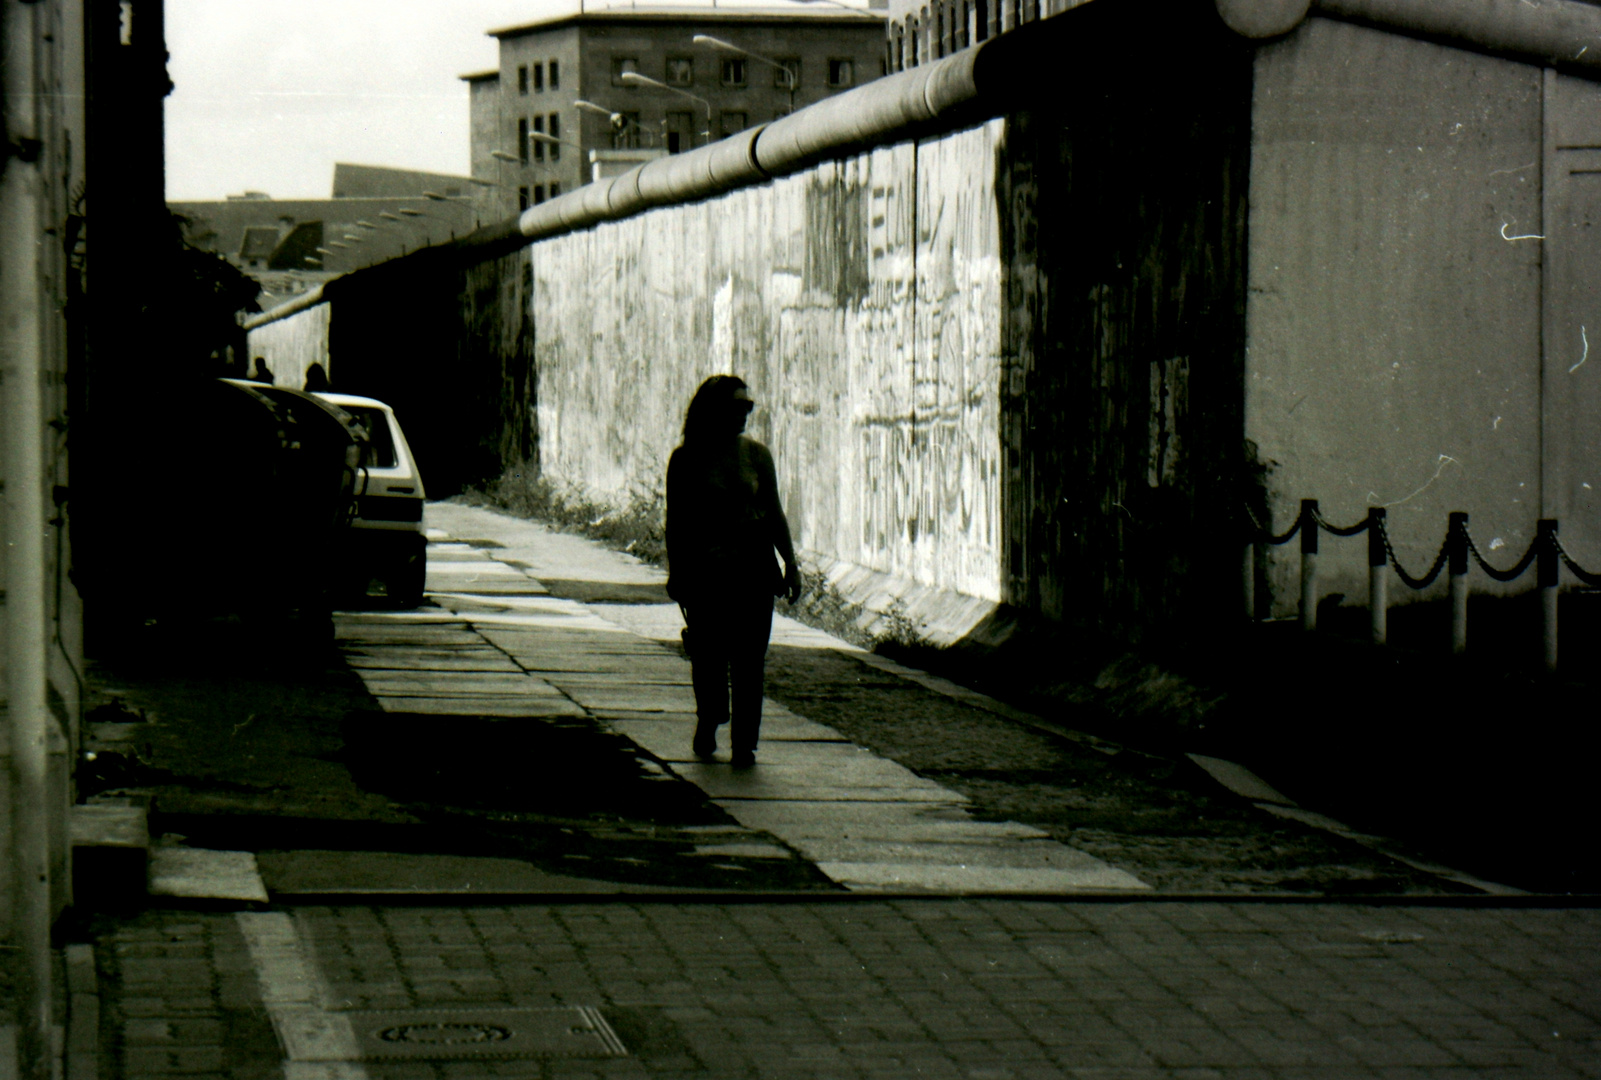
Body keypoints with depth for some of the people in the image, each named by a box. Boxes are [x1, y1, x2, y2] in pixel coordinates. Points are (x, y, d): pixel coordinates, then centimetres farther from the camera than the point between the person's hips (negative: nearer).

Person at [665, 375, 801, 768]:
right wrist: (676, 570, -2)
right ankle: (708, 722, 28)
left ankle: (744, 743, 2)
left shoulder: (756, 454, 5)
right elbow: (676, 519, 3)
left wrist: (790, 562, 6)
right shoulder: (687, 459, 0)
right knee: (708, 656, 1)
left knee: (749, 659, -3)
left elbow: (774, 513, 10)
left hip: (753, 567, 1)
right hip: (705, 569, -1)